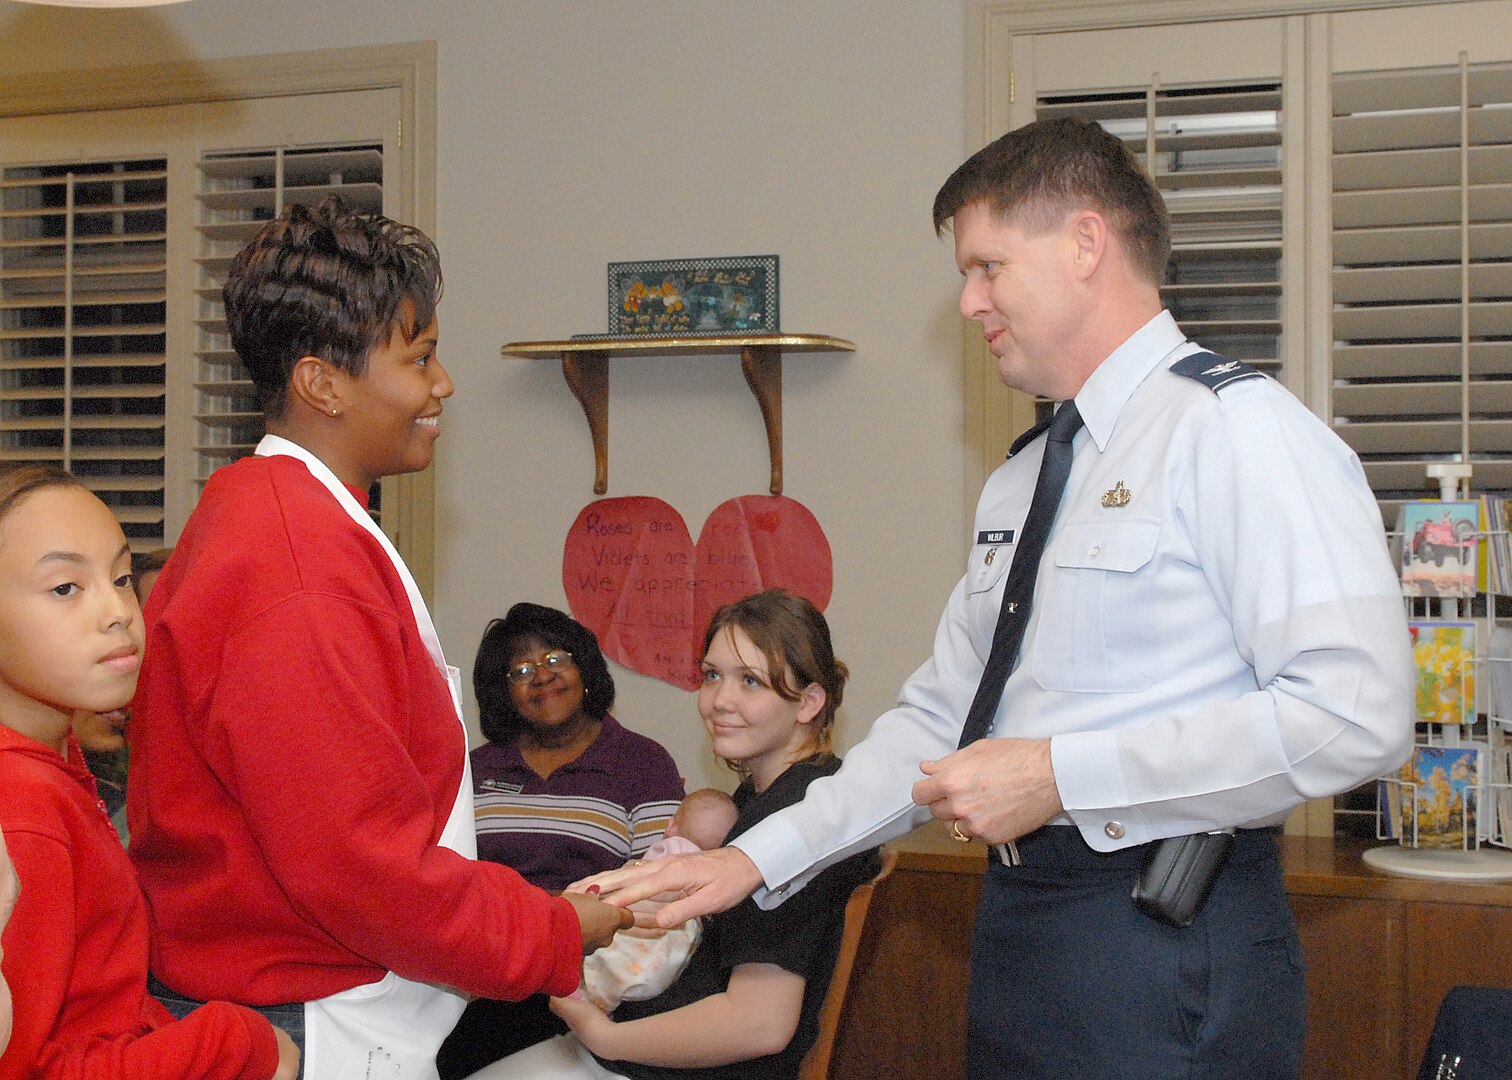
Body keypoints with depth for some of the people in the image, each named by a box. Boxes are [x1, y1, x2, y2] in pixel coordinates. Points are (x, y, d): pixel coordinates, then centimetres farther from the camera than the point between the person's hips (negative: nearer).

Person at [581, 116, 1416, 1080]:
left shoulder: (1238, 430, -11)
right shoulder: (1017, 484, 16)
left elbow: (1355, 717, -21)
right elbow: (941, 719, 18)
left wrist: (1059, 774, -19)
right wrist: (759, 861, 9)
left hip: (1169, 958, -7)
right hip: (1017, 924, 8)